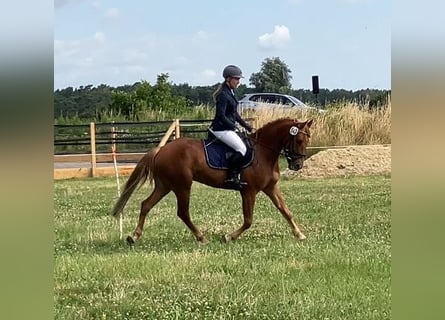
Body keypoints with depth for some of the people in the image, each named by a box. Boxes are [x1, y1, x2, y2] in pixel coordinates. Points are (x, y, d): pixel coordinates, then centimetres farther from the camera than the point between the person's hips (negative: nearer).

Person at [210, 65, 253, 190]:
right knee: (241, 149, -21)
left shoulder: (230, 93, 15)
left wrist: (246, 126, 14)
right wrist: (234, 126, -17)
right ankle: (231, 177, -18)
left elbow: (234, 114, 22)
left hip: (229, 128, 11)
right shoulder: (223, 95, -16)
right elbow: (221, 116, -21)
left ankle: (235, 175, 5)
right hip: (222, 129, -10)